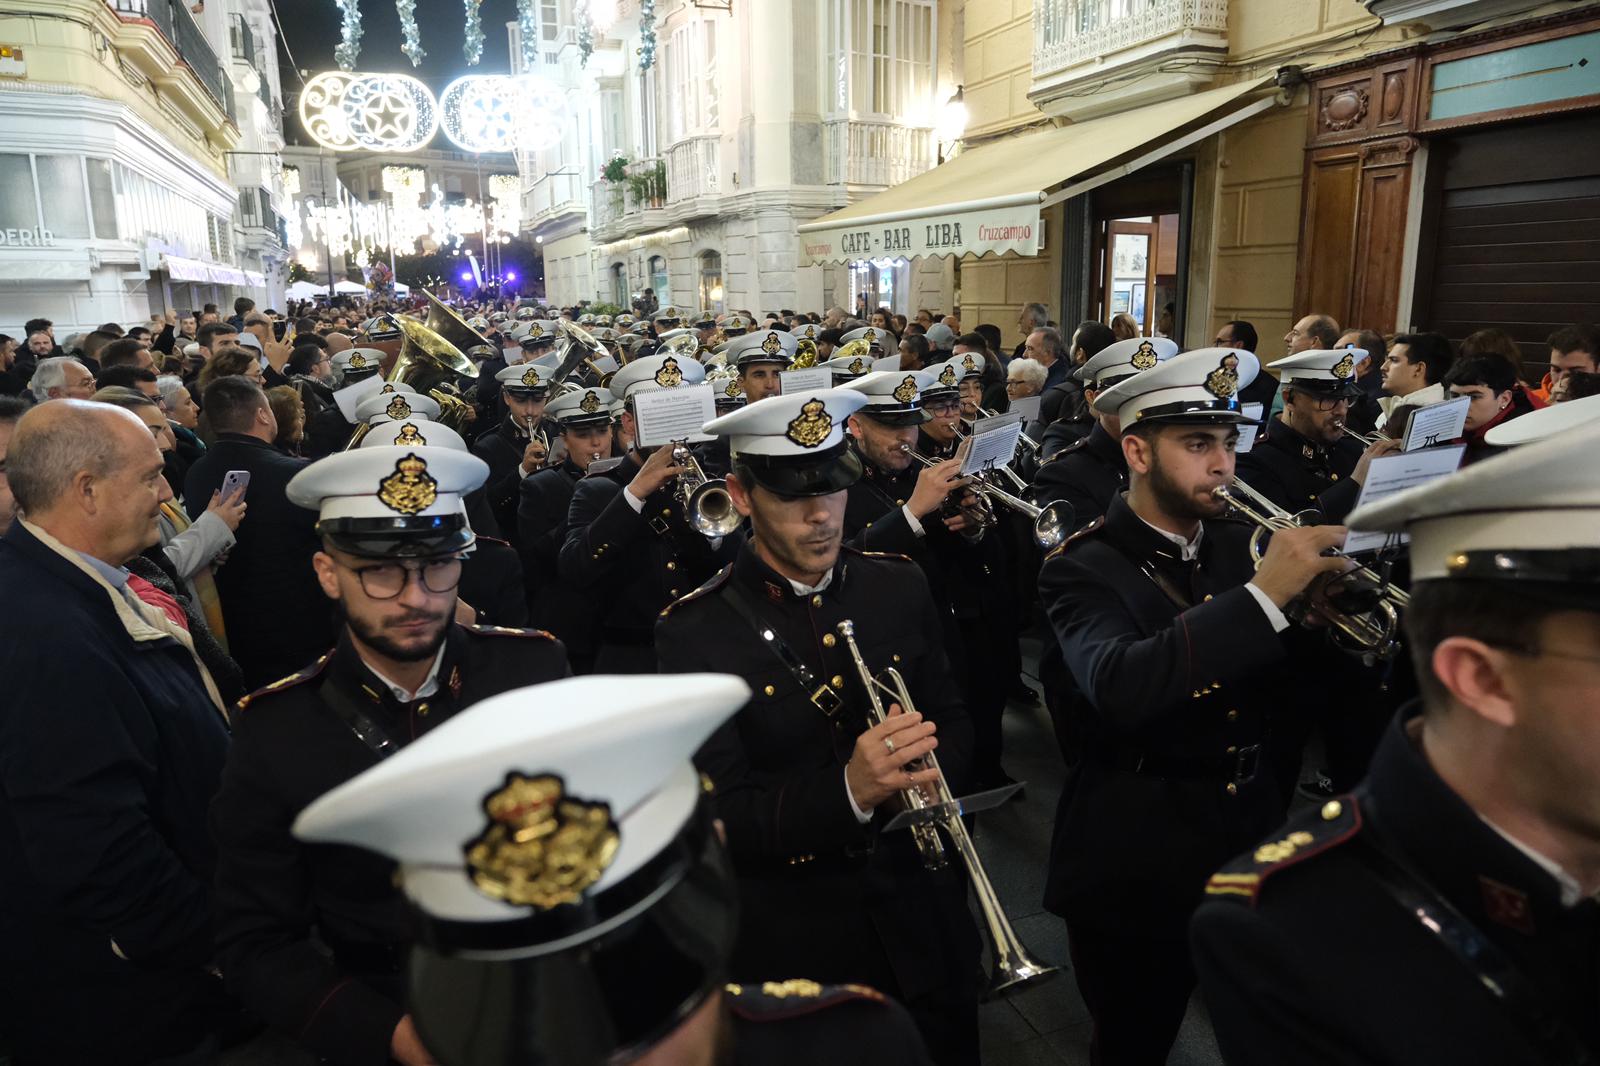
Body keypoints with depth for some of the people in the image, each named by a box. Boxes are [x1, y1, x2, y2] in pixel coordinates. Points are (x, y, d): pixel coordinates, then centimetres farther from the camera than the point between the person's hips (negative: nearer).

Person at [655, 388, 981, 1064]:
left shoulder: (899, 588, -3)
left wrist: (927, 767, -15)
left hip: (921, 919, 4)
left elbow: (954, 723, 8)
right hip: (796, 941, -3)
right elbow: (721, 818, -18)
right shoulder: (695, 631, -16)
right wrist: (847, 792, -34)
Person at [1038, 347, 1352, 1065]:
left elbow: (1293, 697, 3)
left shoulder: (1238, 546, 3)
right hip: (1140, 865, -5)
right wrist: (1261, 596, -37)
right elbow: (1119, 688, -35)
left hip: (1256, 837, 5)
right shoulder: (1085, 568, -14)